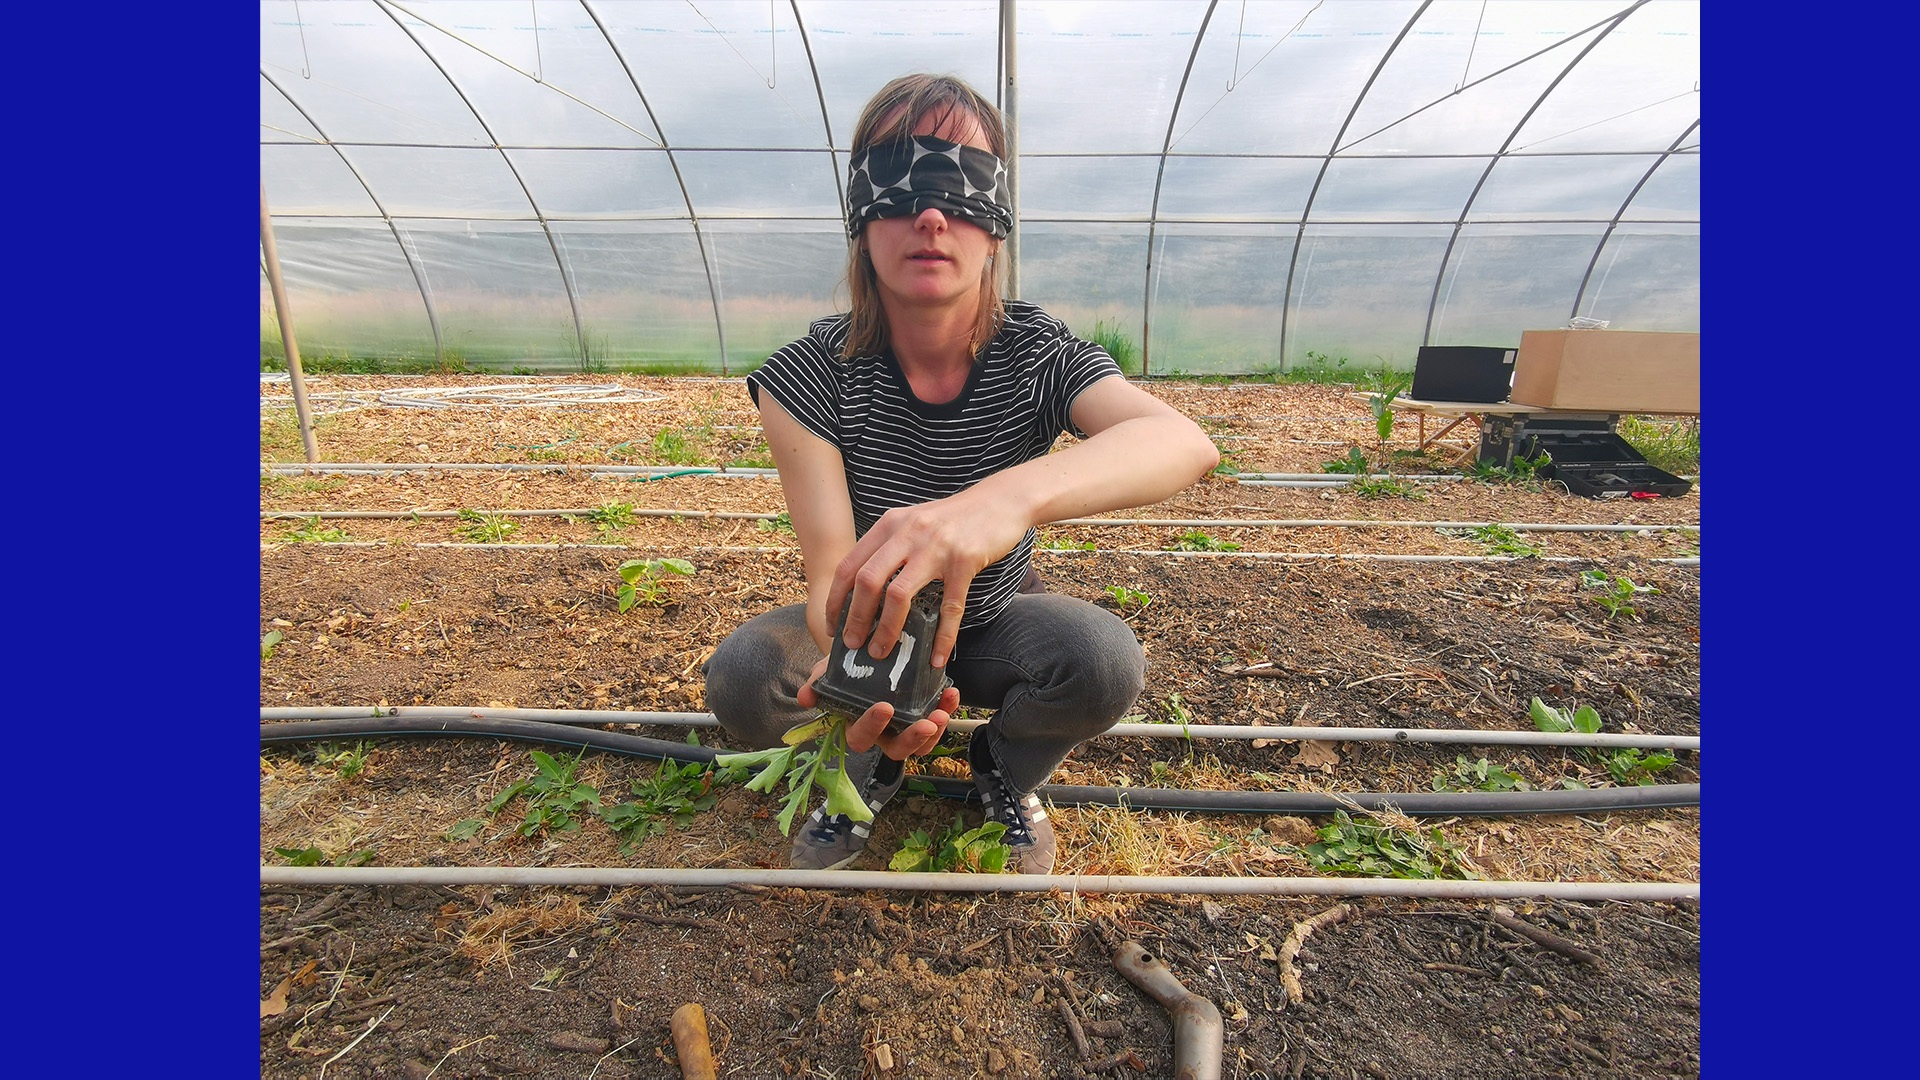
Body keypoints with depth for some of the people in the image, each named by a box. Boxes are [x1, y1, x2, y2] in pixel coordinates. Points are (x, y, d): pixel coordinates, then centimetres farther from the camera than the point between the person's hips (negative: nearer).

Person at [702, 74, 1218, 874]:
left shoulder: (1040, 356, -20)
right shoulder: (812, 375, -20)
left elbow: (1187, 441, -40)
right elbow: (831, 569, -27)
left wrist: (1012, 494, -61)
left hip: (993, 622, 0)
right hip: (877, 629, 1)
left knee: (1107, 659, -30)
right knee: (739, 676, -26)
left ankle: (1003, 774, 6)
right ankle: (869, 764, 8)